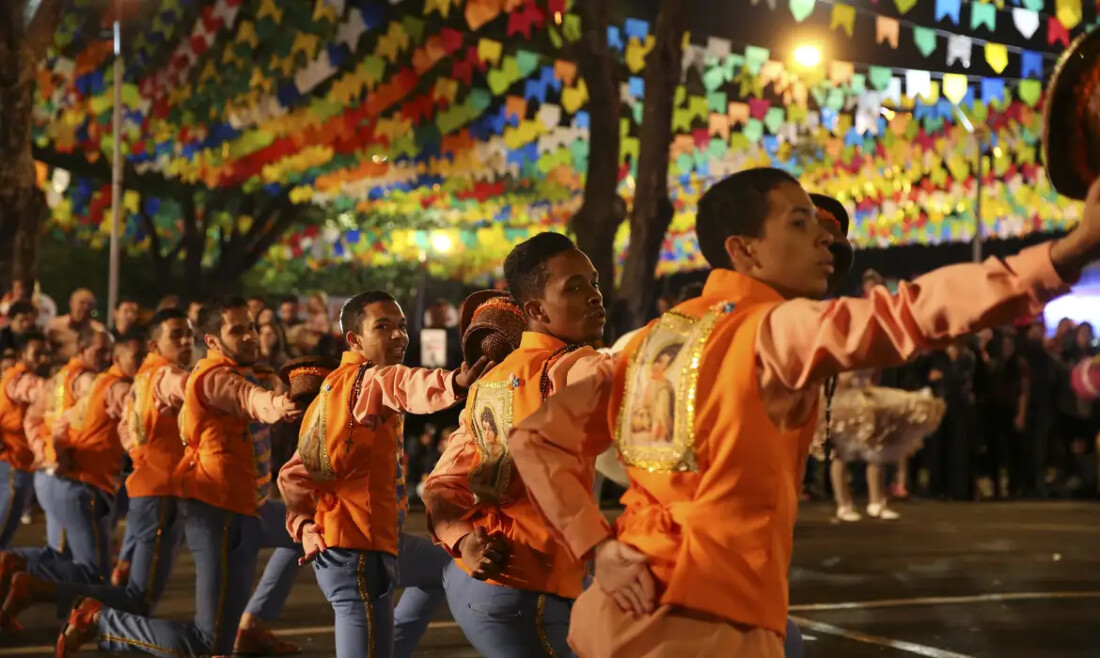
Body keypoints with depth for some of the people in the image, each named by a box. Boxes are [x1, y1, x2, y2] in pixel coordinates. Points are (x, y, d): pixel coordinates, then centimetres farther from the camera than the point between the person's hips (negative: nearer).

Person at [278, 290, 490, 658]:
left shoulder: (333, 389, 17)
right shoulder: (363, 379, -12)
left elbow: (296, 474, 15)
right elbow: (397, 385, -38)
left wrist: (305, 528, 3)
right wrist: (454, 382, -56)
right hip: (356, 547, -11)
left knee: (444, 568, 30)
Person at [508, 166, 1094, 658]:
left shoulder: (653, 339, 11)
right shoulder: (774, 331, -10)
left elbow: (537, 437, 9)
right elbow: (905, 315, -27)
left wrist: (596, 547, 2)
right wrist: (1072, 250, -36)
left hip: (620, 611, 8)